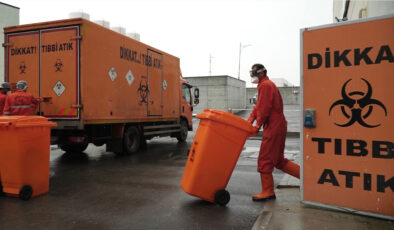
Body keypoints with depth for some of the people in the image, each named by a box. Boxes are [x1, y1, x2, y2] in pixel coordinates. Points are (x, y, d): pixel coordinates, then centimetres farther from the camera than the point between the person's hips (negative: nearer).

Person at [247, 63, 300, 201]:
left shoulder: (265, 85, -12)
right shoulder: (268, 84, 22)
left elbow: (264, 108, -19)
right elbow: (258, 106, 19)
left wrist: (258, 125, -10)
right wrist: (249, 121, 10)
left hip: (273, 127, -10)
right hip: (278, 127, 10)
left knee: (264, 160, -3)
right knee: (278, 160, 17)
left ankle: (267, 192, 6)